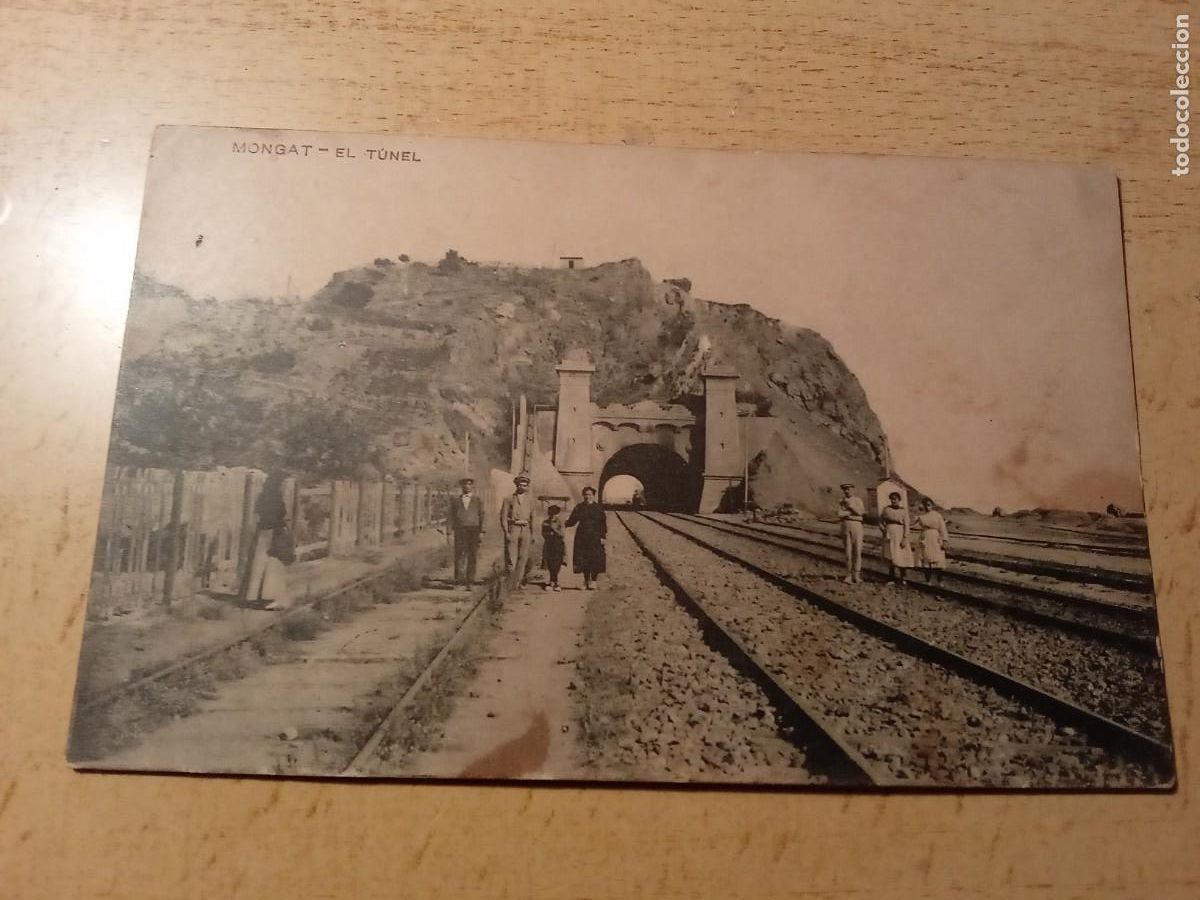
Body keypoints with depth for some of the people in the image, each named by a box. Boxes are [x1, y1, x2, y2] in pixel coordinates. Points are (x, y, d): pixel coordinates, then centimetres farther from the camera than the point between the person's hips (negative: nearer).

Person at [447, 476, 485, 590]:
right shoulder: (455, 500, 12)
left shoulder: (477, 500, 11)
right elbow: (451, 516, 9)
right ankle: (459, 581, -7)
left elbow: (481, 516, 7)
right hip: (460, 530, 0)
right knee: (459, 556, -8)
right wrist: (451, 529, -4)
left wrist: (481, 532, -2)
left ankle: (469, 582, 5)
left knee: (472, 557, -1)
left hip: (474, 530, 0)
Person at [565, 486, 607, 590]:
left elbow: (604, 523, 2)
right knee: (583, 559, 1)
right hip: (582, 537, 2)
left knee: (595, 559, -8)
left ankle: (593, 581, -1)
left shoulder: (599, 508, 4)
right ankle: (586, 581, 12)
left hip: (595, 537, -2)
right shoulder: (579, 508, 9)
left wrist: (603, 537, -6)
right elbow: (572, 521, 9)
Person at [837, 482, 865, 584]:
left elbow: (859, 512, -13)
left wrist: (849, 504, -14)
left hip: (857, 526, -1)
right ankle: (849, 574, 10)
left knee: (857, 550, -4)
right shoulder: (841, 501, 6)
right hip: (845, 527, 1)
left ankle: (856, 575, 1)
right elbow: (839, 514, -8)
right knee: (848, 550, 3)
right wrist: (853, 512, -10)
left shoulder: (858, 500, 3)